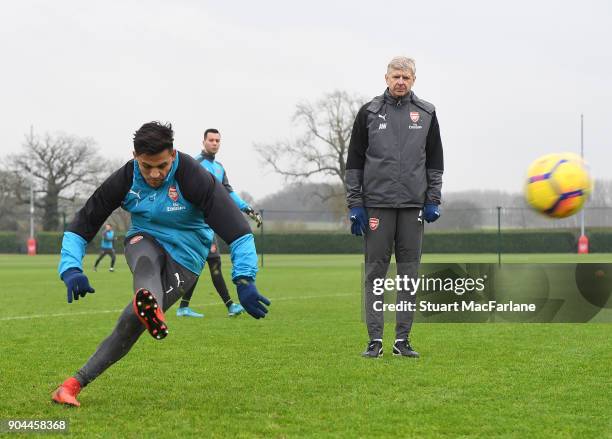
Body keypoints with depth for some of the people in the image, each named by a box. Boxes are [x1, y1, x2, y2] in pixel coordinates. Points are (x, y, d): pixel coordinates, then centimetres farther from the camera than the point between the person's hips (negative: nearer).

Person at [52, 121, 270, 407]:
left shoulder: (194, 179, -20)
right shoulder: (125, 180, -9)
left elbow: (235, 228, -24)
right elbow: (83, 224, -4)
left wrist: (244, 280, -34)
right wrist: (71, 268, -19)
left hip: (184, 259, -2)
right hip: (144, 242, 2)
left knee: (131, 321, -21)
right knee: (146, 261, -38)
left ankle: (76, 382, -20)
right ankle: (149, 303, -74)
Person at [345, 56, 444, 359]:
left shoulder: (426, 114, 9)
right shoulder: (369, 112, 5)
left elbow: (435, 161, 13)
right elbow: (354, 162, 6)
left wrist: (433, 201, 4)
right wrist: (355, 205, -1)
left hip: (413, 205, 2)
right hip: (377, 205, -1)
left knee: (409, 272, 2)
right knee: (375, 271, -2)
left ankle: (402, 339, 8)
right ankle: (375, 339, 2)